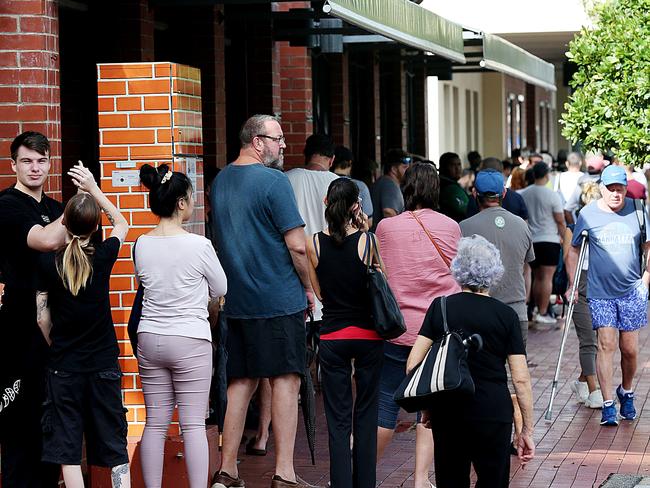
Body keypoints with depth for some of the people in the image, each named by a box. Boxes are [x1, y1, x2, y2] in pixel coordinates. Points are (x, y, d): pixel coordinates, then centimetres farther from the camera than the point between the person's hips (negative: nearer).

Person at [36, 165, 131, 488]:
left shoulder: (47, 262, -7)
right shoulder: (103, 257, -7)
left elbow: (42, 318, -2)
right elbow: (121, 224, 14)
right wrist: (93, 189, 15)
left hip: (64, 365, 0)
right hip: (104, 364, 0)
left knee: (67, 449, 4)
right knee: (115, 448, 6)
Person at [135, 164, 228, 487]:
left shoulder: (141, 245, 0)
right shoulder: (199, 245, -12)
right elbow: (220, 289, 1)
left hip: (150, 338, 5)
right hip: (190, 340, -5)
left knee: (155, 422, 9)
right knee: (193, 424, -1)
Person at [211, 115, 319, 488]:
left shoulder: (220, 182, 10)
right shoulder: (274, 181, -13)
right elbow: (297, 246, -15)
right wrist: (308, 288, -1)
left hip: (237, 300, 7)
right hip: (280, 298, -7)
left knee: (242, 381, 12)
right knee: (286, 380, -1)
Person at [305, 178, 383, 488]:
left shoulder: (314, 244, -5)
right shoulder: (367, 241, -11)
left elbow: (319, 292, 5)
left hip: (332, 337, 1)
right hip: (368, 335, -1)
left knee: (338, 419, 5)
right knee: (366, 414, 11)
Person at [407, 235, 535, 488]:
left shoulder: (440, 307, 3)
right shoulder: (506, 315, -1)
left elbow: (412, 364, -2)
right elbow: (521, 379, -4)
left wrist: (426, 405, 10)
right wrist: (527, 431, 2)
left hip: (446, 411, 2)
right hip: (493, 414, -2)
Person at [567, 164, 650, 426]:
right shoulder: (588, 214, -1)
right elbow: (573, 250, 8)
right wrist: (572, 285, 3)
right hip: (600, 293, -1)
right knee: (606, 345, -9)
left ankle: (626, 393, 31)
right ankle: (608, 405, -7)